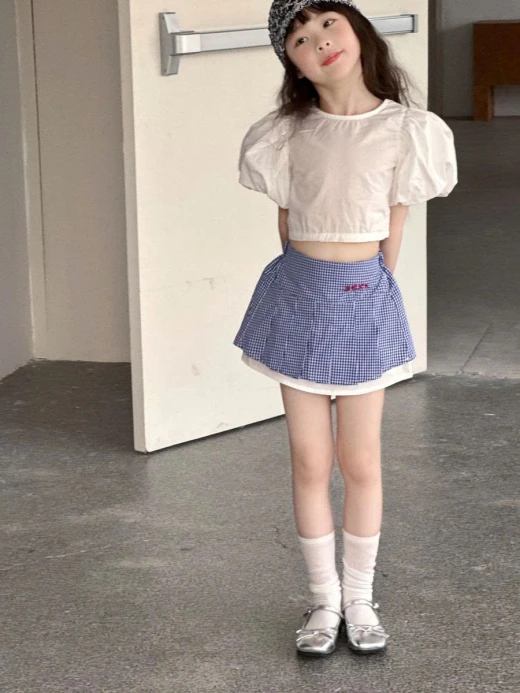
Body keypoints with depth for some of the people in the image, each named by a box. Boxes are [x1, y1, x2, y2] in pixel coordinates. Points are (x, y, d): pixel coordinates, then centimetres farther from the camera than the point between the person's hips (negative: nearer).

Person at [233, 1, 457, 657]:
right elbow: (285, 223, 6)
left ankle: (359, 598, 24)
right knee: (310, 462, 7)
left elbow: (392, 231, -1)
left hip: (365, 300, -1)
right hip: (298, 297, 1)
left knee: (361, 463, 7)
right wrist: (311, 282, 7)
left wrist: (368, 291, 3)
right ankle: (323, 600, 22)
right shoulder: (287, 134, -4)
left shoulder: (404, 131, -8)